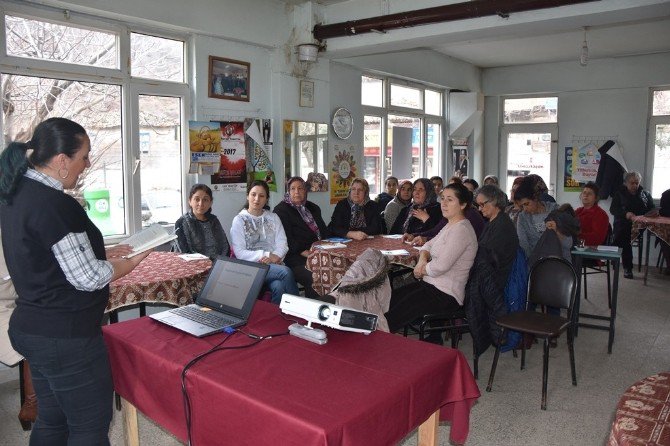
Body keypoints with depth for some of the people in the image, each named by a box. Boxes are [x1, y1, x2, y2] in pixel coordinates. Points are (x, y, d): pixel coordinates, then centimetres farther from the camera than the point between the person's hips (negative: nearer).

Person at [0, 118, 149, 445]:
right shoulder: (55, 205, -23)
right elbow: (88, 278, -20)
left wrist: (105, 254, 12)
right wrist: (131, 263, -4)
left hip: (30, 327, 9)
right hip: (65, 337, -9)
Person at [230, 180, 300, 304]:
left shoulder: (273, 217, 17)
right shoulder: (239, 220, 6)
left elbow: (283, 244, 7)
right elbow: (240, 253, -4)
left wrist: (276, 256, -15)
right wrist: (266, 255, -14)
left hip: (275, 265, 3)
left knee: (279, 287, -33)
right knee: (286, 272, -31)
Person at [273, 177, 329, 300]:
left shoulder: (313, 208, 23)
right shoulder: (281, 210, 3)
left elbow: (324, 231, 22)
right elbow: (287, 239, -6)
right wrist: (306, 253, -15)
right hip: (297, 258, -6)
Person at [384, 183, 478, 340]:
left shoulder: (461, 230, -17)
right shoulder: (450, 225, 15)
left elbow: (441, 266, -23)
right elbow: (428, 245, 20)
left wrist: (421, 270, -4)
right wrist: (422, 260, -2)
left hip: (446, 294, -10)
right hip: (431, 285, 10)